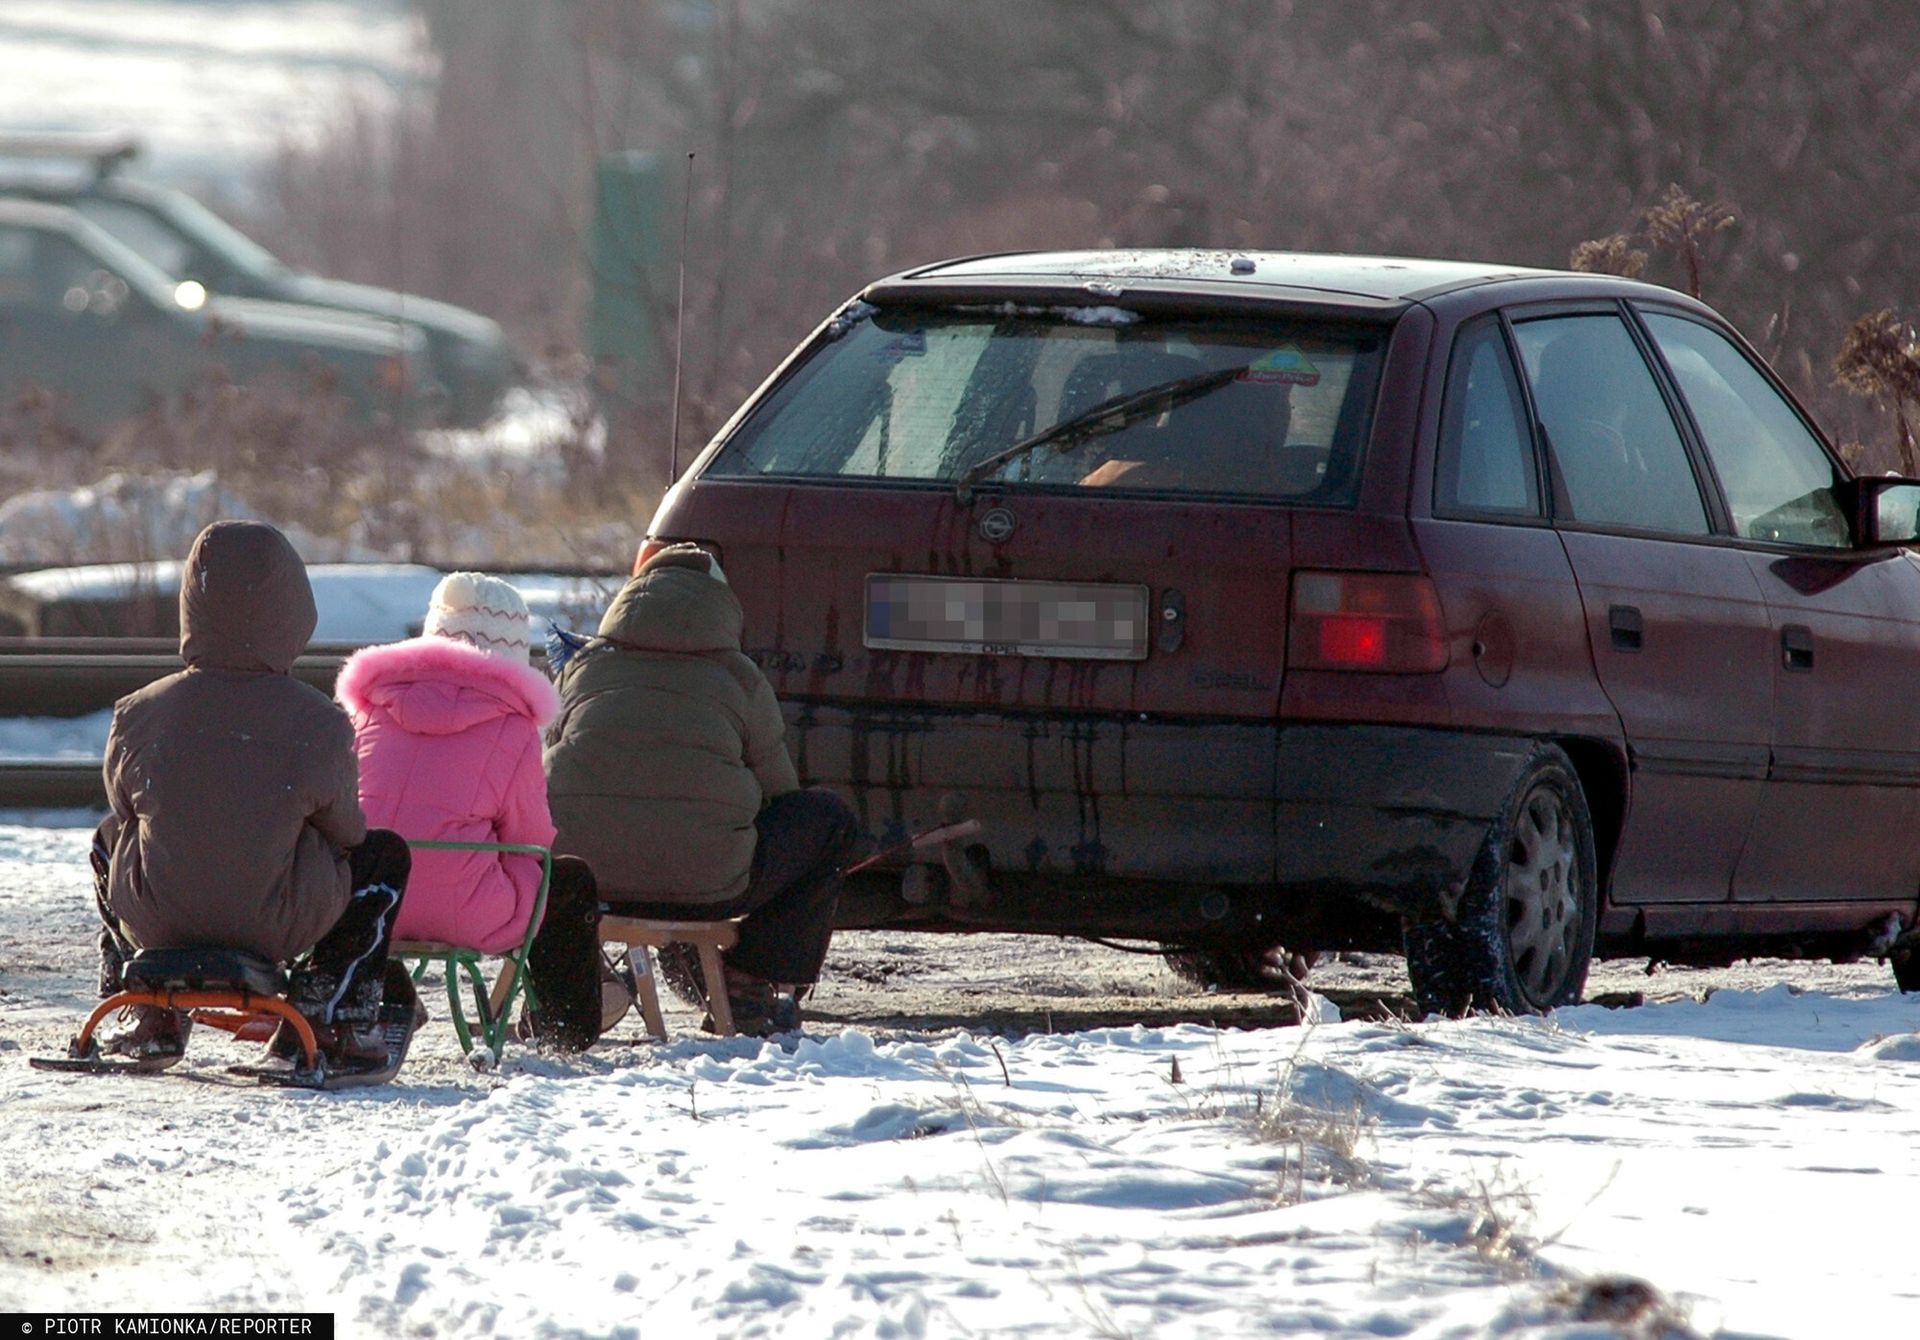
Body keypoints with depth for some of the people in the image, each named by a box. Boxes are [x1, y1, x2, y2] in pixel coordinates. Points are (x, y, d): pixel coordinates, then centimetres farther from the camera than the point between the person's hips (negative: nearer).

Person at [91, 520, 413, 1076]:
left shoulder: (137, 716, -11)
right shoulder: (318, 726, -16)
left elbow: (125, 807, 5)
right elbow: (345, 830, -3)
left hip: (155, 924, 2)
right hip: (280, 926, -2)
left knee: (109, 840, 37)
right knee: (385, 853, 25)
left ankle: (146, 1017, 33)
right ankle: (328, 1019, 20)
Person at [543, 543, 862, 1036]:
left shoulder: (584, 666, 18)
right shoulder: (739, 678, 9)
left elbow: (547, 765, 25)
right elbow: (777, 790, 15)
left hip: (575, 875, 4)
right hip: (706, 887, -4)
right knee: (830, 819, 19)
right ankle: (748, 986, 12)